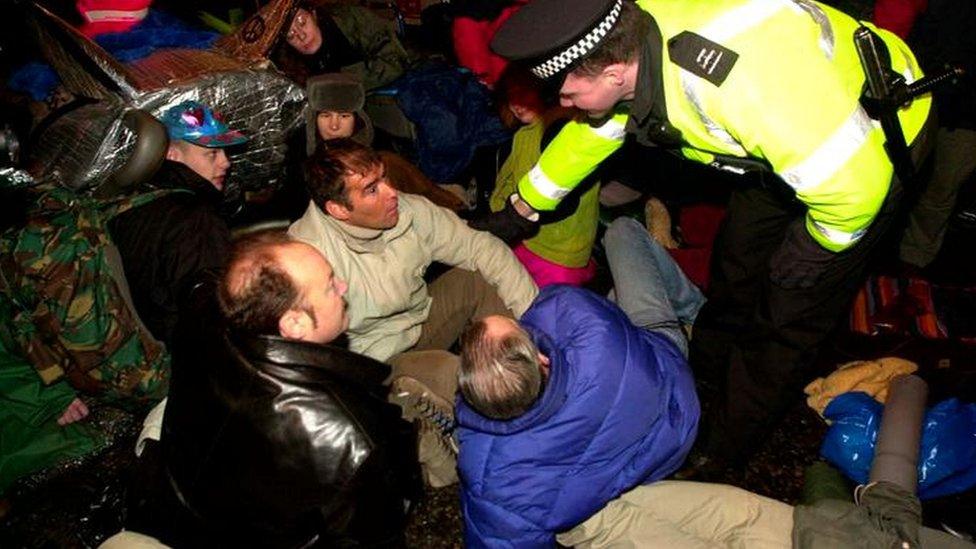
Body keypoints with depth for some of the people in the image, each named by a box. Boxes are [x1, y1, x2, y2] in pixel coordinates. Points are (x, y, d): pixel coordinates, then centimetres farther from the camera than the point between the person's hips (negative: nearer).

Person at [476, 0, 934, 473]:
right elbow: (588, 133, 2)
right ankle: (703, 369, 43)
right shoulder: (626, 42, -17)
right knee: (736, 264, 19)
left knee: (788, 313, 0)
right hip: (796, 132, 7)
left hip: (874, 141, -7)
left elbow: (852, 182, -38)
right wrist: (517, 213, 10)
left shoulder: (731, 79, -45)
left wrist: (813, 247, -17)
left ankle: (721, 451, 18)